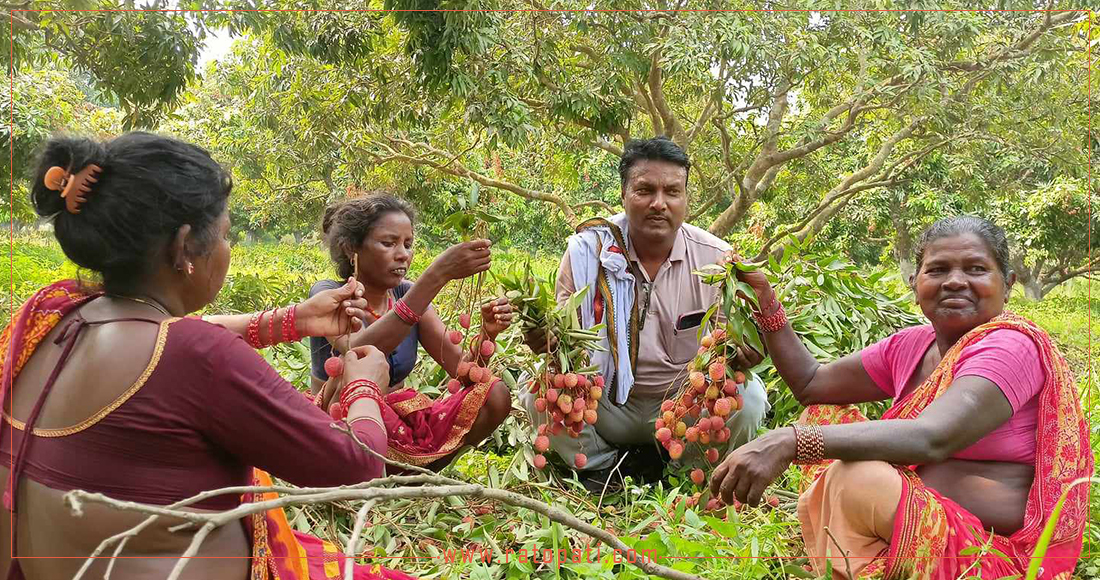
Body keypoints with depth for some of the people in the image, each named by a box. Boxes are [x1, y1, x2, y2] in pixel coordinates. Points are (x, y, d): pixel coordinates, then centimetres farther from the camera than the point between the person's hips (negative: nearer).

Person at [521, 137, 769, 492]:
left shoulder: (717, 258, -6)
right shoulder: (587, 250, -7)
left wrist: (743, 351, -27)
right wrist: (546, 338, -29)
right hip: (605, 403, 0)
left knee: (748, 397, -26)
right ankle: (601, 465, 4)